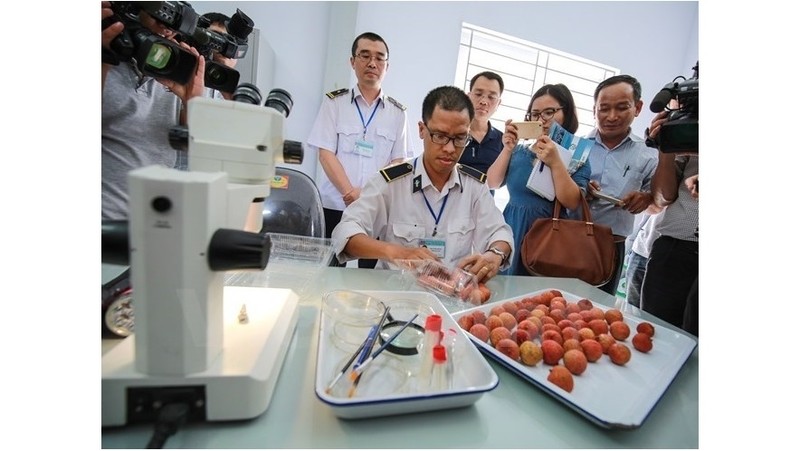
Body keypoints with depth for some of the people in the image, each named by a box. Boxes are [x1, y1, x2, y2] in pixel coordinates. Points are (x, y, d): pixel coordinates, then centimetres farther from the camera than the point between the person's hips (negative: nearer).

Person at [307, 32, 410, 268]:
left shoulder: (397, 112, 10)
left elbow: (398, 161, 7)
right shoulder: (334, 101, 6)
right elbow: (326, 154, -2)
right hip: (334, 205, -1)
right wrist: (350, 193, -16)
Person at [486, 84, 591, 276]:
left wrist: (555, 162, -21)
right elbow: (491, 184, -2)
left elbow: (572, 202, -13)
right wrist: (507, 149, -10)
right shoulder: (519, 150, 6)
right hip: (511, 231, 3)